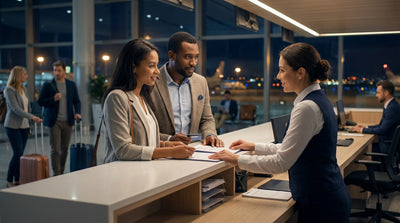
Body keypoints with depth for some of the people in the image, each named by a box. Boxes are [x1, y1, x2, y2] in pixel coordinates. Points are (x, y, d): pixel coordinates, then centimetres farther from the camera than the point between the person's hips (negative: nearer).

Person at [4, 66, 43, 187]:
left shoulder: (23, 89, 12)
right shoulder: (10, 90, -10)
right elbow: (16, 109, -19)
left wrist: (28, 124, 14)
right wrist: (32, 117, -27)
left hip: (24, 126, 6)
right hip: (13, 126, -6)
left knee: (20, 154, 5)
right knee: (18, 153, -9)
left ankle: (17, 180, 12)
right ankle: (9, 181, 4)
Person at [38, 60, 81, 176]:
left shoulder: (71, 85, 10)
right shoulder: (48, 85, 1)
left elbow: (76, 101, 13)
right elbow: (40, 102, 0)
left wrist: (77, 112, -5)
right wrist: (53, 99, -17)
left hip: (67, 122, 3)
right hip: (54, 122, -3)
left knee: (64, 149, 11)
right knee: (55, 150, -7)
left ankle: (61, 173, 23)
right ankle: (56, 175, -2)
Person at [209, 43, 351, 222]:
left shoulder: (307, 108, -22)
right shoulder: (318, 99, 9)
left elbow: (281, 162, -22)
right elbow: (290, 149, 17)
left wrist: (238, 160, -13)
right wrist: (254, 147, 17)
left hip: (321, 205, -9)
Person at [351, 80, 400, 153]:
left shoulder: (393, 108, -21)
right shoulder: (389, 105, 13)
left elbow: (382, 130, -23)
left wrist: (362, 130, -14)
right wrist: (366, 127, 8)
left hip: (388, 147, -9)